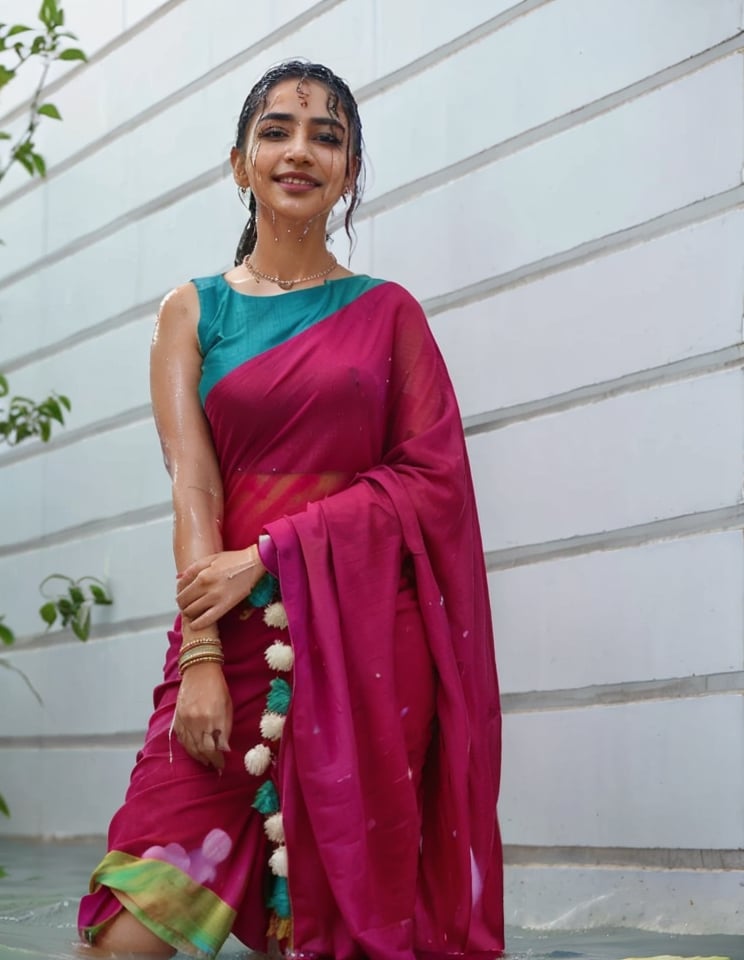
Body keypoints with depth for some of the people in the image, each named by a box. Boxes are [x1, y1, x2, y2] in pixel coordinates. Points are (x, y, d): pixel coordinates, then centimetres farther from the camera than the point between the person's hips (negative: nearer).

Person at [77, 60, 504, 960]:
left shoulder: (388, 311, 11)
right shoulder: (193, 311, 11)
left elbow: (432, 474, 0)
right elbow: (192, 485, 0)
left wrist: (271, 553, -11)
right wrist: (200, 656, -13)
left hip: (365, 636, 0)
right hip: (236, 629, 0)